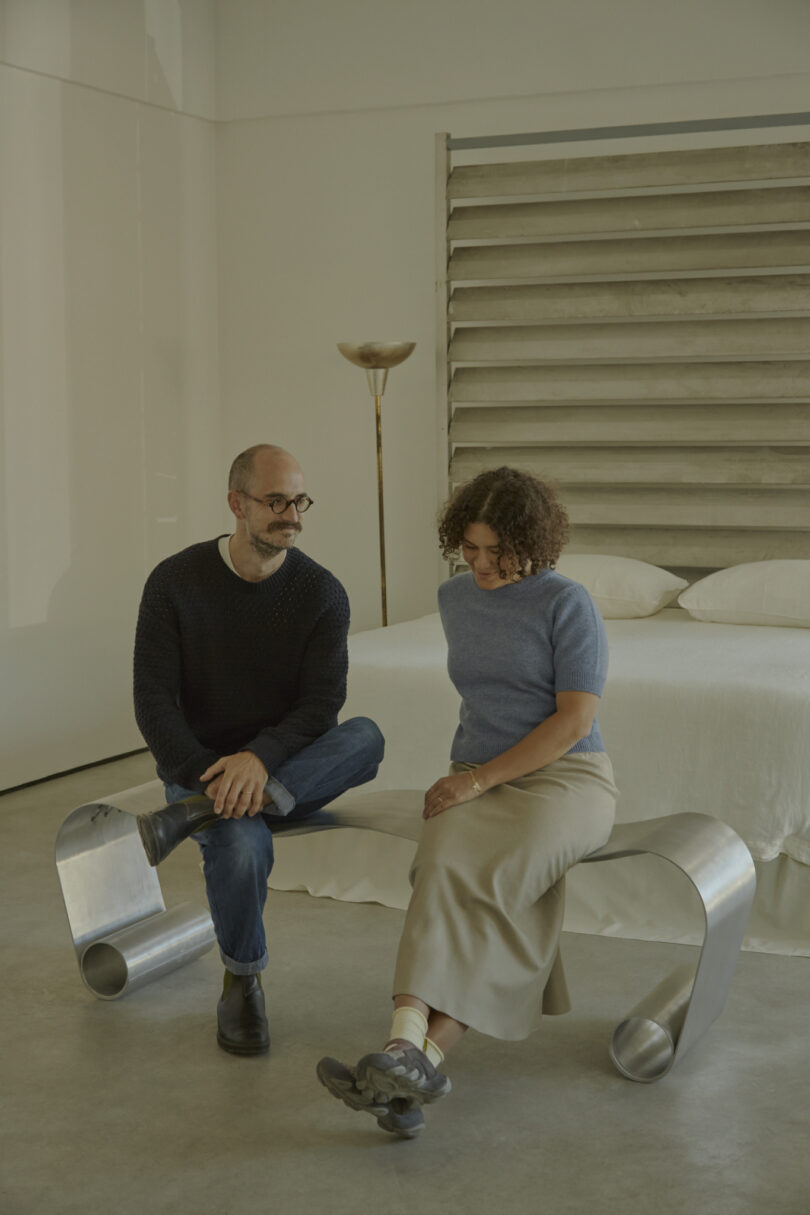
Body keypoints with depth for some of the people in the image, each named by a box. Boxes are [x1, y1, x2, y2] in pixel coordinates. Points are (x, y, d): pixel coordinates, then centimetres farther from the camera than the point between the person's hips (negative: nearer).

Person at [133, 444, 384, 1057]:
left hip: (286, 768, 2)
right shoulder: (175, 582, -7)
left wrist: (259, 758, -32)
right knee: (242, 845, -36)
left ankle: (191, 817, -34)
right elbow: (154, 702, -11)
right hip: (197, 764, -2)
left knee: (366, 737, -30)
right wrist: (210, 777, -26)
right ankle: (243, 983, -8)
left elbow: (322, 704, -13)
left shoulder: (322, 592, -5)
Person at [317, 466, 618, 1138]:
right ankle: (418, 1069, -44)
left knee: (483, 878, -35)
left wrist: (480, 779, -16)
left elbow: (575, 719, -12)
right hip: (477, 781, 4)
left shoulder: (568, 603, -6)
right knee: (449, 870, -30)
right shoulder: (456, 598, 14)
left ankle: (412, 1048, -42)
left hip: (565, 777, -4)